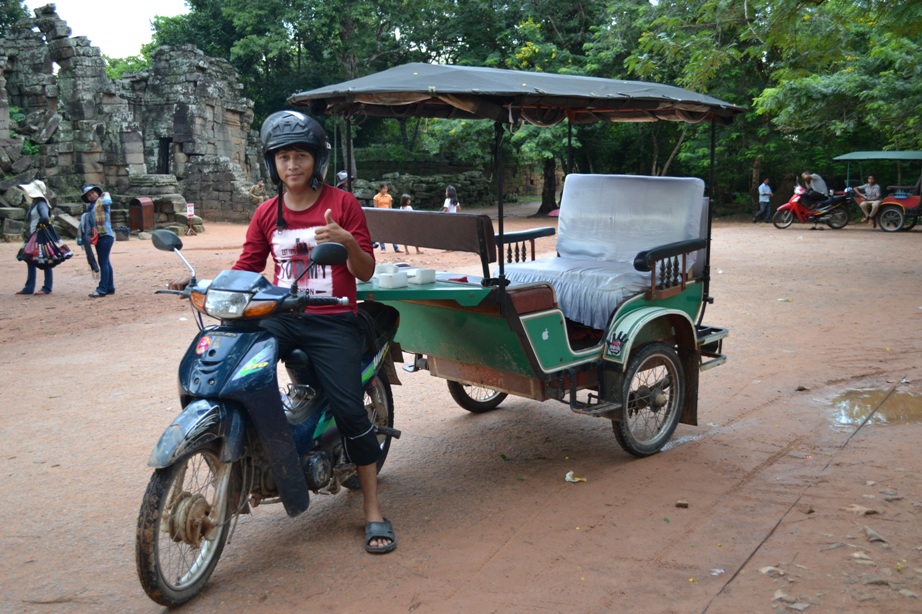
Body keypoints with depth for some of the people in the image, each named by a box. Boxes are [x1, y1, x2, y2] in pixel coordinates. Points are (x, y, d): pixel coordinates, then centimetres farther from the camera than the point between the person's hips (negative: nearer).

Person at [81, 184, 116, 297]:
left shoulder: (102, 201, -5)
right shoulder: (91, 206, 18)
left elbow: (107, 201, -29)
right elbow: (89, 222, 23)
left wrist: (105, 194, -9)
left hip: (106, 236, -9)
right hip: (99, 237, 9)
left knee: (103, 262, -10)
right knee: (105, 262, 13)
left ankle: (102, 289, -10)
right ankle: (110, 288, 20)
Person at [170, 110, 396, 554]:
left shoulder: (342, 203, 2)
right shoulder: (266, 214, 13)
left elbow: (366, 272, -1)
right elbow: (245, 268, 11)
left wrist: (348, 241, -21)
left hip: (332, 321, -3)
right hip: (280, 318, 4)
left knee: (349, 409, -14)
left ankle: (373, 511, 0)